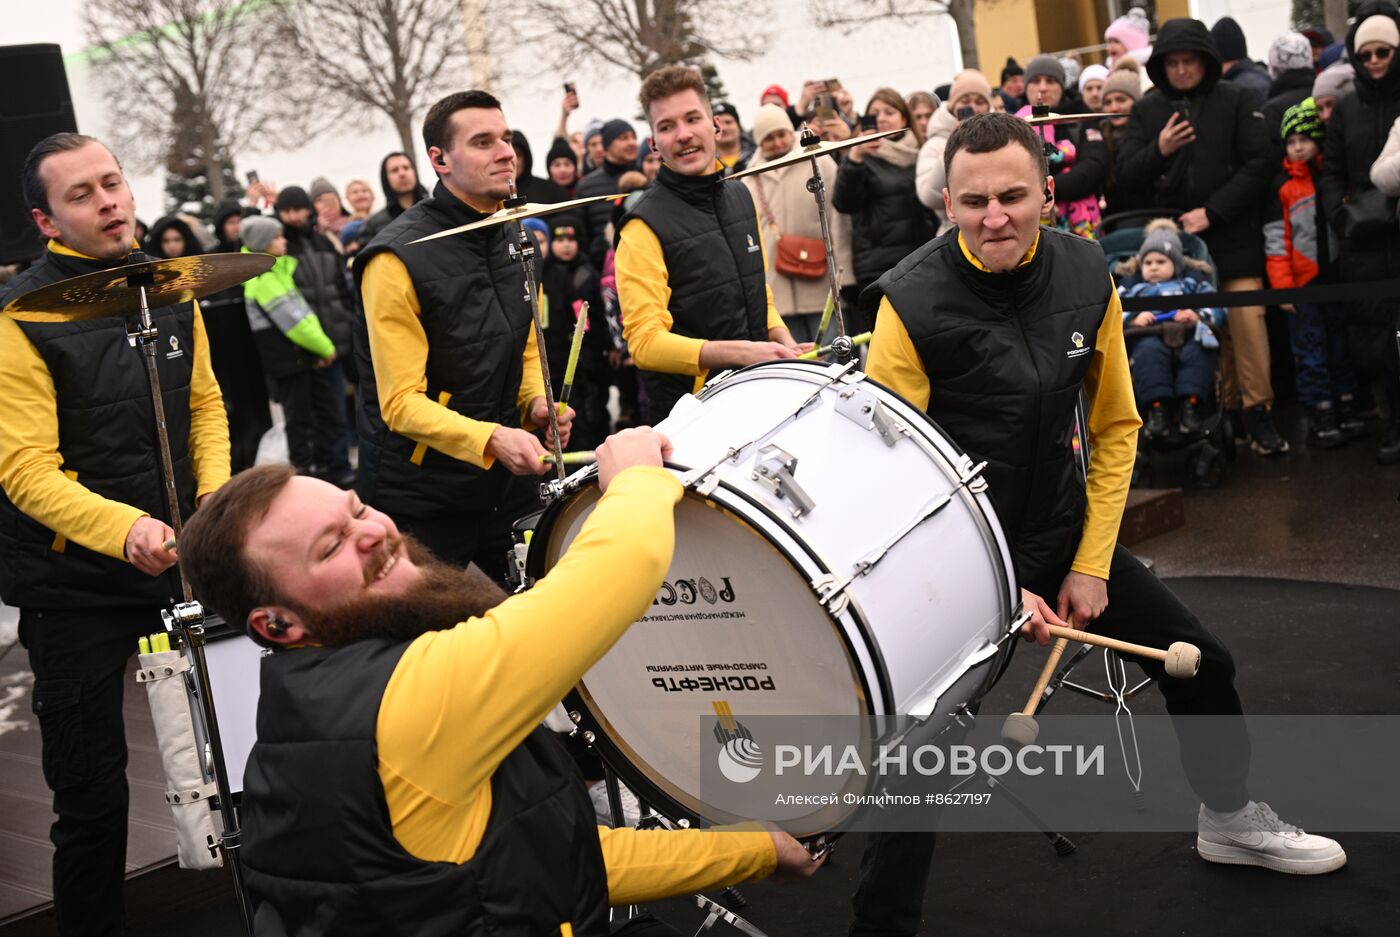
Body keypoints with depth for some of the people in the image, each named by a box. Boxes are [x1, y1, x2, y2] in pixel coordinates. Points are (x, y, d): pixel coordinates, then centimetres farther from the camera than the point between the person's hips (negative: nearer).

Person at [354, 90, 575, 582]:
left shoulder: (514, 237, 6)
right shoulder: (398, 258, -18)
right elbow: (401, 403, -20)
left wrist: (537, 403, -3)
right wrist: (490, 439, -34)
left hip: (505, 482, 7)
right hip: (421, 499, -7)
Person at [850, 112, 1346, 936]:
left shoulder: (1086, 274, -7)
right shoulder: (912, 304, -21)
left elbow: (1115, 424, 3)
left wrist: (1092, 563, -2)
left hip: (1066, 530, 5)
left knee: (1202, 661, 15)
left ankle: (1233, 820, 43)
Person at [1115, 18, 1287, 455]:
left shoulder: (1235, 101, 2)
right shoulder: (1147, 111, 8)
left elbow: (1259, 164, -4)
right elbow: (1124, 171, 3)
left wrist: (1212, 211, -11)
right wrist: (1158, 150, -17)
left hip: (1233, 235, -2)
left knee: (1247, 321, -8)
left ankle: (1257, 413, 1)